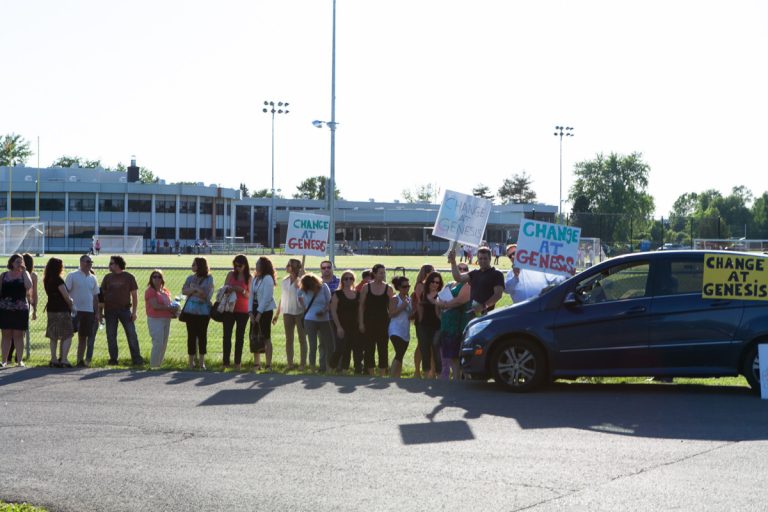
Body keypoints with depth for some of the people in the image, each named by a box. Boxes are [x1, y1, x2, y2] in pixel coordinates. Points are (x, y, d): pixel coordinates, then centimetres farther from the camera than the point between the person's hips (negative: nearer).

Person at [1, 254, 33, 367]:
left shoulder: (24, 274, 6)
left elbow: (29, 285, -14)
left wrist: (24, 271, -9)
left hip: (20, 309, -1)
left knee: (18, 335, 1)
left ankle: (19, 360, 5)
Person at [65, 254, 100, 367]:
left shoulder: (92, 278, 13)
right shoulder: (72, 276, -3)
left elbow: (95, 296, 17)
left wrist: (97, 312, 13)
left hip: (89, 311, 5)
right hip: (75, 311, -5)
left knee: (83, 336, 9)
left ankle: (80, 360, 15)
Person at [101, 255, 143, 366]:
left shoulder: (129, 277, 2)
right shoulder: (107, 277, 8)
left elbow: (134, 295, 2)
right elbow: (102, 294, 11)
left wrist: (134, 311, -4)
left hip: (125, 310, -2)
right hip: (110, 310, 2)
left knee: (131, 334, -5)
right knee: (111, 336, 4)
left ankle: (136, 358, -2)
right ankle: (113, 359, 12)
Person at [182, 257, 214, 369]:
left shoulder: (209, 279, 0)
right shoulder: (190, 278, 10)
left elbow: (206, 294, -10)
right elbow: (184, 290, -2)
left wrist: (192, 291, -8)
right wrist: (196, 290, -16)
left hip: (203, 311, -2)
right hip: (190, 310, 2)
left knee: (202, 335, 2)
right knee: (191, 335, 2)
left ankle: (201, 361, 10)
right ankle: (191, 361, 9)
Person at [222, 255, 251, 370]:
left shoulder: (248, 278, 1)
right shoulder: (231, 274, 5)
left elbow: (249, 295, -1)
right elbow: (224, 289, 6)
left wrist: (242, 291, -19)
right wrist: (228, 289, -16)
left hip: (243, 311, -1)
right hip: (229, 309, 1)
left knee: (240, 336, 3)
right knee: (227, 335, -3)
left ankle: (237, 363, 7)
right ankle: (226, 362, -2)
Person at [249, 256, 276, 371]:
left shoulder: (268, 279, -10)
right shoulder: (255, 279, 11)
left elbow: (267, 298, -15)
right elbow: (251, 296, 10)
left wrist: (259, 313, -16)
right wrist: (251, 312, 1)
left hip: (265, 311, -7)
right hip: (255, 311, 7)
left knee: (266, 338, -4)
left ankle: (268, 365, -1)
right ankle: (256, 363, 17)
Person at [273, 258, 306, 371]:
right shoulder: (285, 281, 11)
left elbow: (297, 285, -26)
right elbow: (282, 298, 17)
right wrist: (277, 314, 17)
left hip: (300, 312, -5)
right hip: (287, 312, 5)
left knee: (302, 338, 0)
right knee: (289, 339, 6)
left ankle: (303, 364, 3)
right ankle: (290, 364, 10)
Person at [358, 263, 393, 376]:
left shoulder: (388, 289, 3)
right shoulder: (366, 287, 2)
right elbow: (361, 306, 2)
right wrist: (361, 323, -4)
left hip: (383, 322, 0)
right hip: (369, 322, 0)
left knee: (383, 348, 1)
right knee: (369, 348, 3)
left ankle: (382, 374, 7)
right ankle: (371, 374, 12)